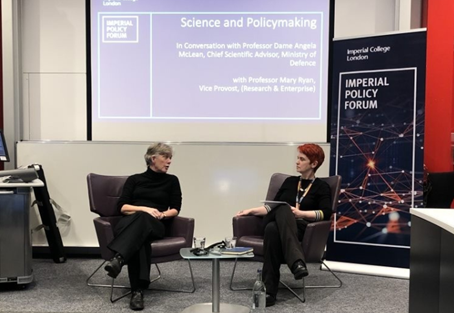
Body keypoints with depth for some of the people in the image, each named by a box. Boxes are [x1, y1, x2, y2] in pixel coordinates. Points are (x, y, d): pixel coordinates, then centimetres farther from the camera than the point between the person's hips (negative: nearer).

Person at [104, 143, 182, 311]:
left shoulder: (172, 180, 18)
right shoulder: (134, 179, 17)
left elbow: (175, 209, 10)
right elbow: (122, 207, 5)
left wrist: (162, 214, -12)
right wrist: (144, 209, -13)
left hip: (155, 226, 0)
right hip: (130, 223, 0)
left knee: (143, 219, -39)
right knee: (139, 236, -40)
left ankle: (118, 259, -61)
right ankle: (137, 290, -51)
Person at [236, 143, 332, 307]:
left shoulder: (321, 187, 10)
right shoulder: (289, 181, 23)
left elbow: (326, 213, -7)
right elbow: (273, 206, 21)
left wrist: (300, 213, -19)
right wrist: (251, 210, 9)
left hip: (302, 228, -3)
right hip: (276, 223, 3)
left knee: (273, 229, -38)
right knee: (283, 209, -36)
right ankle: (297, 261, -52)